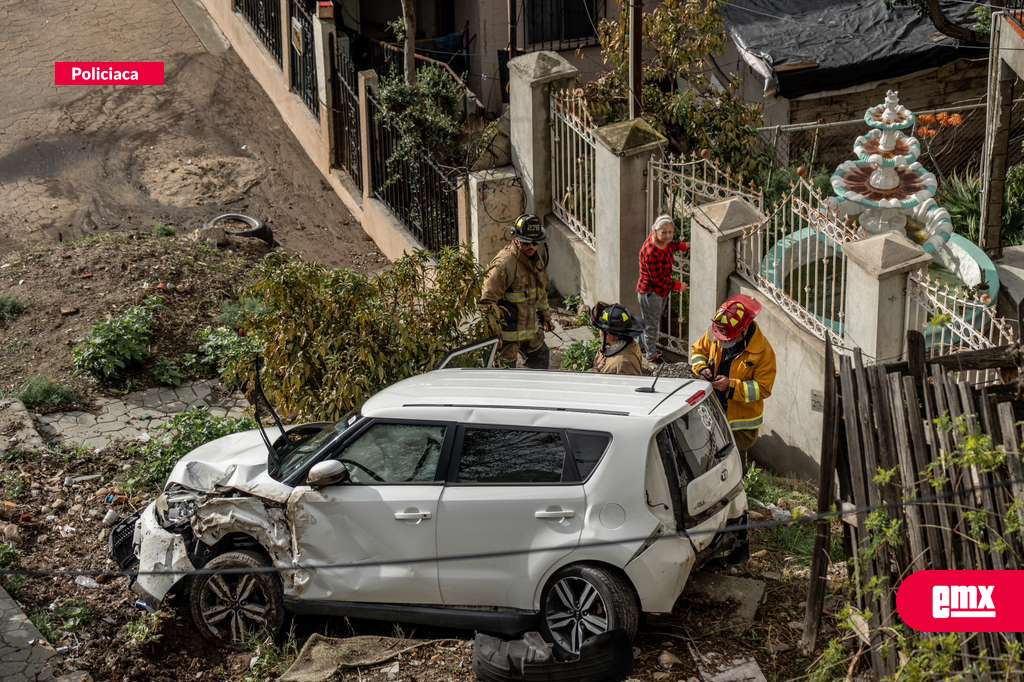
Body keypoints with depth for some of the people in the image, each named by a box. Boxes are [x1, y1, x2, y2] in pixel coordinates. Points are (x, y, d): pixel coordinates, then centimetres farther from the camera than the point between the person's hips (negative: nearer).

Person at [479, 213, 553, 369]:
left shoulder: (538, 257, 4)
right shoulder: (504, 264, -24)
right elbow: (487, 301, -25)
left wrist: (545, 315, 27)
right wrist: (496, 333, -24)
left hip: (531, 327, 9)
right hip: (508, 331, -8)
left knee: (541, 359, 22)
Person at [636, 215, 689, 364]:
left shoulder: (663, 241, -9)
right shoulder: (651, 252, -34)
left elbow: (671, 246, 18)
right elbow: (657, 278, -28)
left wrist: (683, 246, 0)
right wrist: (676, 286, -21)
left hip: (662, 289, 9)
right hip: (650, 291, -9)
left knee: (655, 320, 26)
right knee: (651, 324, 10)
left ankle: (650, 347, 46)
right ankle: (651, 355, 28)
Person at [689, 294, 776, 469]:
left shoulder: (763, 351, -21)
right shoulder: (714, 334, -8)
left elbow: (763, 388, -19)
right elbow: (698, 350, 12)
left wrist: (732, 386, -28)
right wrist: (702, 368, -10)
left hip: (741, 422, -4)